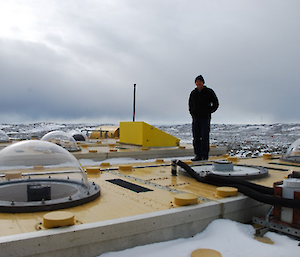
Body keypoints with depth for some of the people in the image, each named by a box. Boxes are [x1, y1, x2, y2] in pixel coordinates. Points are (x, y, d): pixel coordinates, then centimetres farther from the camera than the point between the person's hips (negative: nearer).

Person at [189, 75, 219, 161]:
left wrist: (208, 112, -5)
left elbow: (215, 104, 3)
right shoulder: (193, 93, 13)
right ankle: (198, 155, 11)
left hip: (205, 118, -4)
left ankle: (205, 156, -1)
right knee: (196, 137, 4)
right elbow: (190, 105, 25)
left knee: (204, 137, -8)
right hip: (195, 118, 4)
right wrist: (192, 113, 11)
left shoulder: (209, 92, 1)